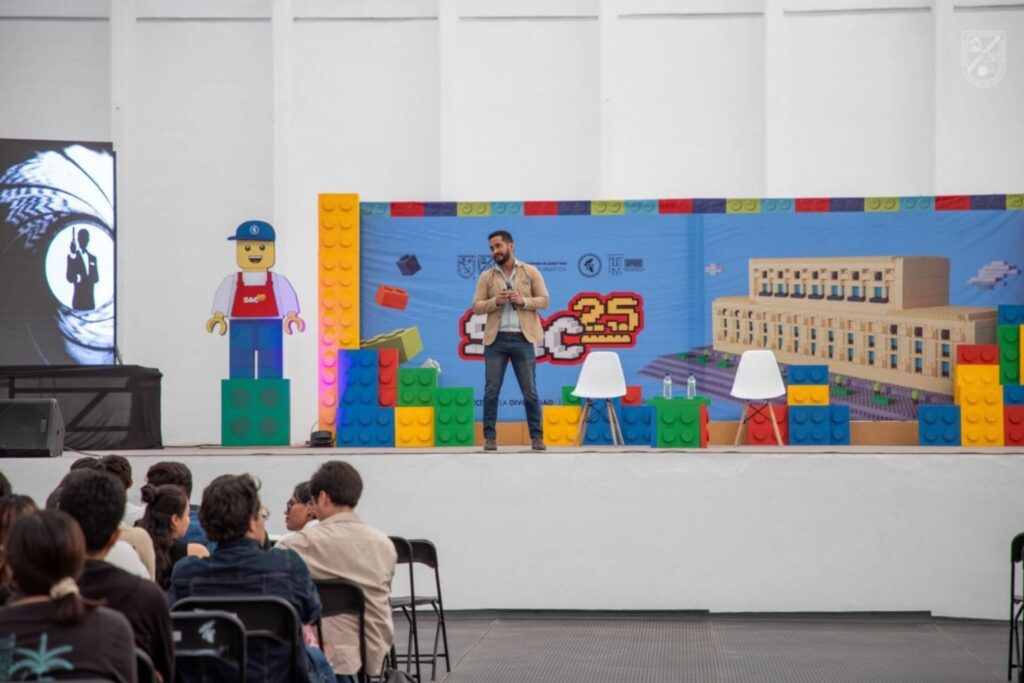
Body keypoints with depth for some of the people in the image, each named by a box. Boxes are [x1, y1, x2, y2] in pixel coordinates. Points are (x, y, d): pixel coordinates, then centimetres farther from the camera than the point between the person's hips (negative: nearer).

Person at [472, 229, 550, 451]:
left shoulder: (530, 272, 5)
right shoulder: (486, 277, 8)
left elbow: (544, 300, 3)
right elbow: (476, 306, 4)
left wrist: (523, 301, -14)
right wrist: (495, 302, -14)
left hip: (522, 339, -1)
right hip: (496, 339, 1)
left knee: (530, 391, 1)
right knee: (491, 390, -1)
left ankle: (537, 437, 7)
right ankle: (490, 437, 5)